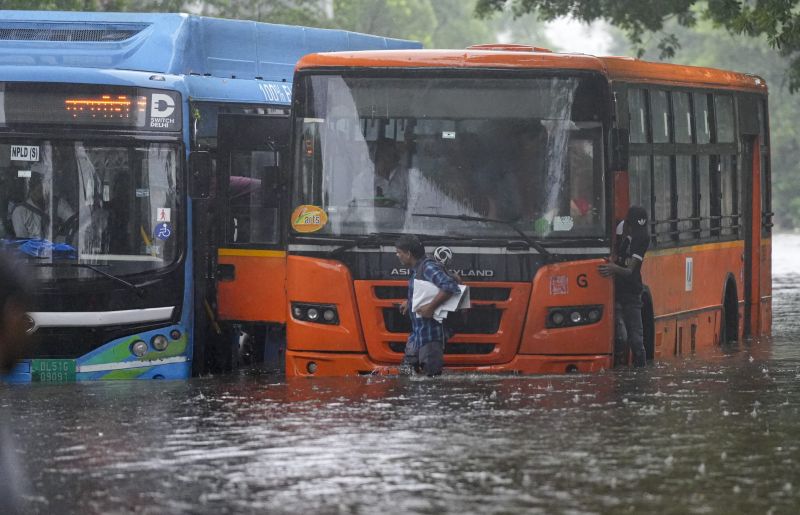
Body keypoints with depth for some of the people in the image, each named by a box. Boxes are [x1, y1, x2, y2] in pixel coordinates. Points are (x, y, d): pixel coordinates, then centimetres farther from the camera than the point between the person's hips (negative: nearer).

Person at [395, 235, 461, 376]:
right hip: (417, 332, 10)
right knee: (406, 372, 12)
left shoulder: (429, 268, -18)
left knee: (432, 375, -6)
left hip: (431, 334, -10)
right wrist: (409, 302, 19)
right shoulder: (416, 269, 12)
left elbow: (450, 286, -30)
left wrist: (431, 307, -29)